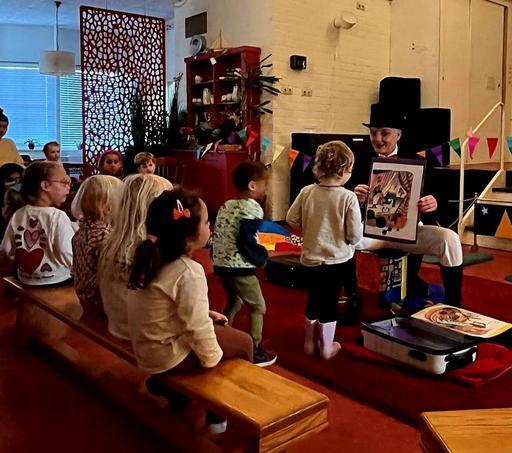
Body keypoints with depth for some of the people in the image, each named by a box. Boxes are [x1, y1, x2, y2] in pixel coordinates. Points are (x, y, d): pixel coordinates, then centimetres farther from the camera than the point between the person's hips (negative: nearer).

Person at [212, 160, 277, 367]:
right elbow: (245, 241, -22)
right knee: (258, 307, 7)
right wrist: (262, 256, -8)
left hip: (221, 264, 8)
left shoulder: (226, 205, 11)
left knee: (233, 302, 26)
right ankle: (255, 351, 11)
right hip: (240, 268, -8)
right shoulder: (252, 208, -14)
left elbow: (217, 233, 12)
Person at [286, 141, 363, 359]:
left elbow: (291, 219, -3)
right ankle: (327, 346, 27)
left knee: (313, 298, 20)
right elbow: (355, 236, -17)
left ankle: (310, 341, 35)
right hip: (338, 259, -3)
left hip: (311, 258, 3)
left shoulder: (307, 192, -9)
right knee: (330, 301, 12)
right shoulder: (348, 197, -18)